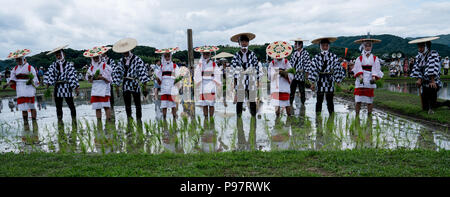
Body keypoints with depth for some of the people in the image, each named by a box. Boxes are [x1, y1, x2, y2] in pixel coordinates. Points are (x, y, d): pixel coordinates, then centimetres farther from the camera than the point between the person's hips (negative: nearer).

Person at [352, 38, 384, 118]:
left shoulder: (375, 59, 10)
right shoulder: (359, 59, 7)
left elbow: (376, 69, -2)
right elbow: (358, 68, -7)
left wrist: (373, 77, -19)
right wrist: (360, 77, -25)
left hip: (370, 81, 1)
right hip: (360, 81, -1)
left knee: (370, 100, 3)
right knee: (358, 100, -4)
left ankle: (369, 116, 12)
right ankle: (357, 116, 5)